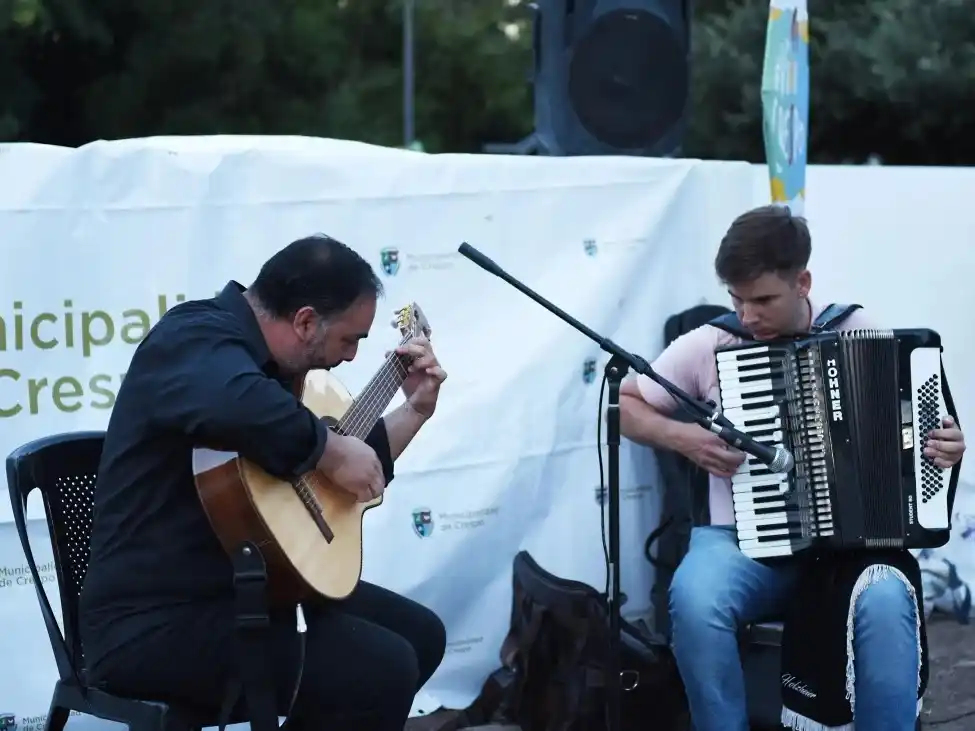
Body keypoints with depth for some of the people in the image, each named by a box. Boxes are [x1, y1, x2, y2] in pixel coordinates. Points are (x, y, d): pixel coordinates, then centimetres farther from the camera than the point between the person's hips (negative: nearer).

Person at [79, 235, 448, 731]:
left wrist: (416, 408, 21)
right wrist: (334, 452, -26)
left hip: (238, 587, 10)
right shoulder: (198, 340, -17)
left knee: (419, 632, 11)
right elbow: (247, 411, -43)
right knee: (381, 669, -22)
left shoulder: (265, 362, 15)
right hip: (160, 624, -10)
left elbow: (349, 479, 28)